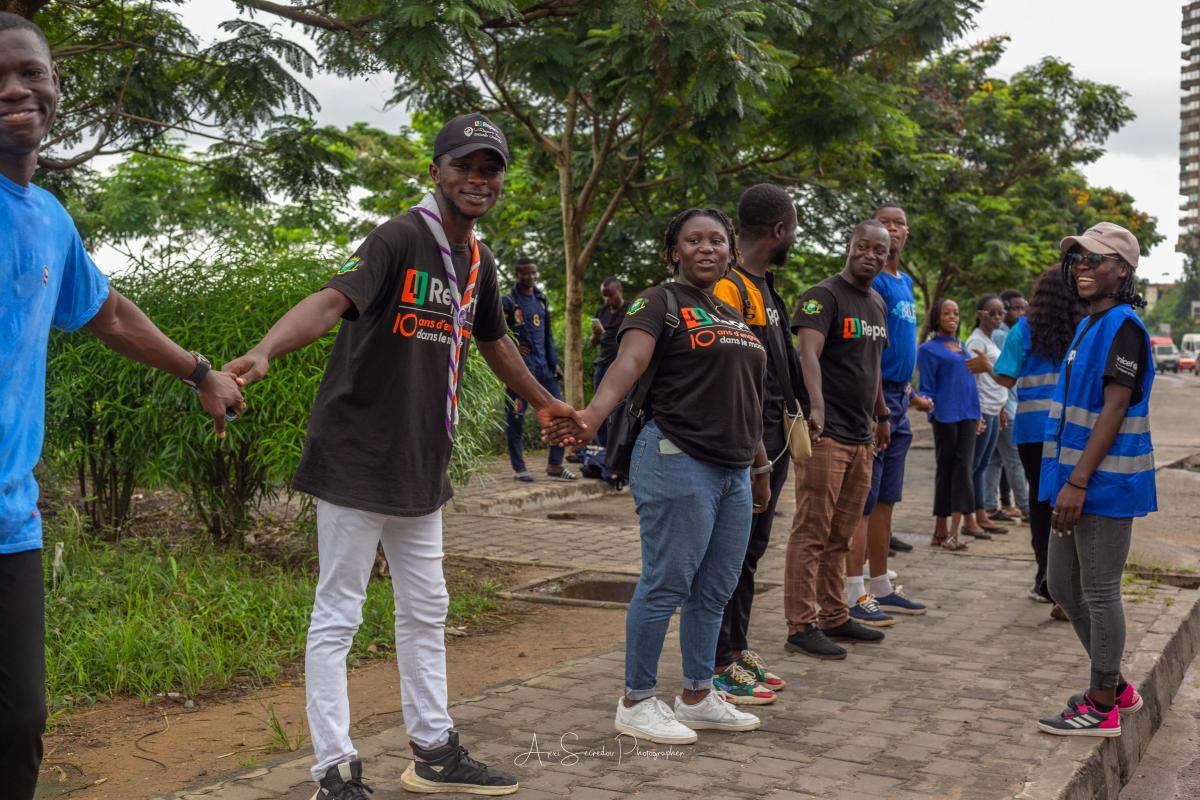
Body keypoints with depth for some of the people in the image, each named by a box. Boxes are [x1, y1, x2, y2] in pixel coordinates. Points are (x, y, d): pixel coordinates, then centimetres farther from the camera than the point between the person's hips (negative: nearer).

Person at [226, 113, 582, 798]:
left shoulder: (478, 260, 10)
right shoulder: (400, 239, -15)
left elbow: (494, 341, 27)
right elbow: (333, 301, -32)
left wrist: (544, 402, 39)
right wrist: (263, 353, -50)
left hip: (423, 463, 8)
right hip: (357, 457, -8)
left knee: (426, 611, 16)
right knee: (338, 615, 0)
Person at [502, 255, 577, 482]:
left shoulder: (541, 299, 14)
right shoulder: (508, 302, -4)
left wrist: (554, 362, 12)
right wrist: (512, 347, -15)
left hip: (542, 365, 6)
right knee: (515, 417, -1)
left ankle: (555, 464, 10)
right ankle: (518, 468, 9)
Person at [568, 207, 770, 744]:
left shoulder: (736, 317, 20)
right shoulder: (661, 303, -4)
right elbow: (630, 360, -22)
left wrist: (760, 467, 26)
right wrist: (594, 413, -40)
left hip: (733, 472, 8)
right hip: (678, 463, -8)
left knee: (714, 593, 12)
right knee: (666, 587, -3)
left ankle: (697, 698, 25)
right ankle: (636, 703, 9)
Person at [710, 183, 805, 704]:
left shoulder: (764, 287, 16)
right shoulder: (728, 287, -16)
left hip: (771, 441, 10)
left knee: (751, 548, 17)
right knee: (732, 553, -3)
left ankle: (738, 650, 28)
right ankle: (720, 666, 6)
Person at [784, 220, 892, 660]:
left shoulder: (878, 304, 17)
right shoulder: (824, 296, -9)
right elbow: (808, 352, -24)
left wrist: (882, 415, 28)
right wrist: (816, 406, -39)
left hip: (861, 437, 8)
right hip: (827, 434, -8)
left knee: (841, 536, 14)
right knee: (812, 533, -5)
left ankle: (834, 618, 22)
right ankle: (802, 626, -1)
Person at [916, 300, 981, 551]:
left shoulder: (961, 346, 18)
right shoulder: (929, 349, 0)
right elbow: (926, 387, -4)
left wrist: (977, 413, 24)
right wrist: (925, 400, -25)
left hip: (967, 416, 5)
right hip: (945, 416, -5)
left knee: (964, 467, -5)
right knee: (945, 470, 0)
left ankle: (953, 533, -8)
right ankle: (941, 531, 8)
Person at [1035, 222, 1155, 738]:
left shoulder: (1122, 327, -14)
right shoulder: (1089, 326, 16)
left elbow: (1115, 409, -20)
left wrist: (1078, 482, -24)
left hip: (1106, 483, -10)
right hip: (1078, 481, 10)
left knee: (1099, 593, -1)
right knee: (1064, 586, 16)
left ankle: (1102, 707, 12)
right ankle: (1115, 687, 30)